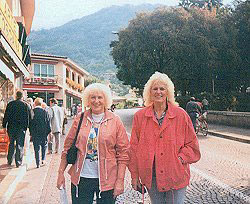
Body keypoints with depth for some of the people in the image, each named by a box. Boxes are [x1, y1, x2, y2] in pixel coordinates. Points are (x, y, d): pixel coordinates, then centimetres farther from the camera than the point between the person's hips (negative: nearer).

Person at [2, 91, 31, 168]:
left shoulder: (10, 104, -1)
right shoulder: (26, 105, -4)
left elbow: (6, 116, 1)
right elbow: (29, 117, -2)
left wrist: (4, 125, 7)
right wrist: (27, 126, 5)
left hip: (11, 127, 2)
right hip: (21, 128, -2)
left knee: (11, 144, 16)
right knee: (20, 145, 3)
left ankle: (9, 161, 23)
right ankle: (18, 162, 4)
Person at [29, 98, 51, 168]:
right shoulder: (45, 112, -5)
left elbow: (30, 123, 0)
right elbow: (48, 123, -1)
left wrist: (31, 133, 9)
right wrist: (48, 131, 8)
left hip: (35, 133, 0)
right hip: (44, 133, 0)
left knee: (36, 148, 5)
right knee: (44, 146, 20)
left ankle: (38, 163, 6)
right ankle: (43, 160, 14)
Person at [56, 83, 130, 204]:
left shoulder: (115, 121, -2)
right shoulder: (80, 119, 3)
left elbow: (123, 153, -3)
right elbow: (67, 148, 8)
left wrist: (120, 180, -8)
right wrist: (61, 173, 4)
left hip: (106, 179, -1)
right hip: (81, 178, 1)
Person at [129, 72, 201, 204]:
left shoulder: (180, 115, -2)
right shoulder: (140, 116, 1)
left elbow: (192, 144, 4)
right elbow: (134, 148, 3)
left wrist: (180, 158, -11)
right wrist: (134, 176, 2)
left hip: (176, 175, -1)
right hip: (151, 176, 1)